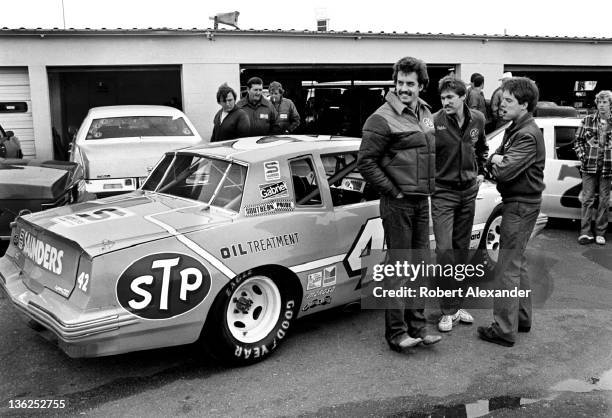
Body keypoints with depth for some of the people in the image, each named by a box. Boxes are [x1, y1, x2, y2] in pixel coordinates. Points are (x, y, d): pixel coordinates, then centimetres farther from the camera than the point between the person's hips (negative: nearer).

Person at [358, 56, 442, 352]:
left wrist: (428, 187, 14)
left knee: (420, 264, 13)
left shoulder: (425, 113, 12)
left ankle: (417, 326, 24)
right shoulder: (382, 119, -13)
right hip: (398, 202, -8)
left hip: (422, 200, 8)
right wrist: (392, 191, -14)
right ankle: (396, 333, 6)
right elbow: (365, 162, -14)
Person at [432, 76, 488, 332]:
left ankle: (456, 305, 24)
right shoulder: (435, 122, -14)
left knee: (462, 249, 11)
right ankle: (449, 311, 2)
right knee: (445, 249, -10)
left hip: (468, 191, 5)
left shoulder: (477, 119, 2)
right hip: (443, 192, -5)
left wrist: (480, 172, 14)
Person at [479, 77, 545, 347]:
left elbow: (505, 171, -28)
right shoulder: (513, 129, 13)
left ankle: (504, 330, 0)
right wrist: (497, 159, -11)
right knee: (518, 263, 19)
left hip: (521, 205, -10)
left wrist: (498, 161, -7)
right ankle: (522, 318, 32)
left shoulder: (529, 135, -19)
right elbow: (491, 162, 10)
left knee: (508, 268, -7)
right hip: (516, 203, 10)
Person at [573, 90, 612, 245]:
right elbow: (578, 141, 8)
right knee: (587, 199, 2)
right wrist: (582, 156, -4)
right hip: (589, 167, -1)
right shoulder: (587, 120, 3)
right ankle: (585, 232, 7)